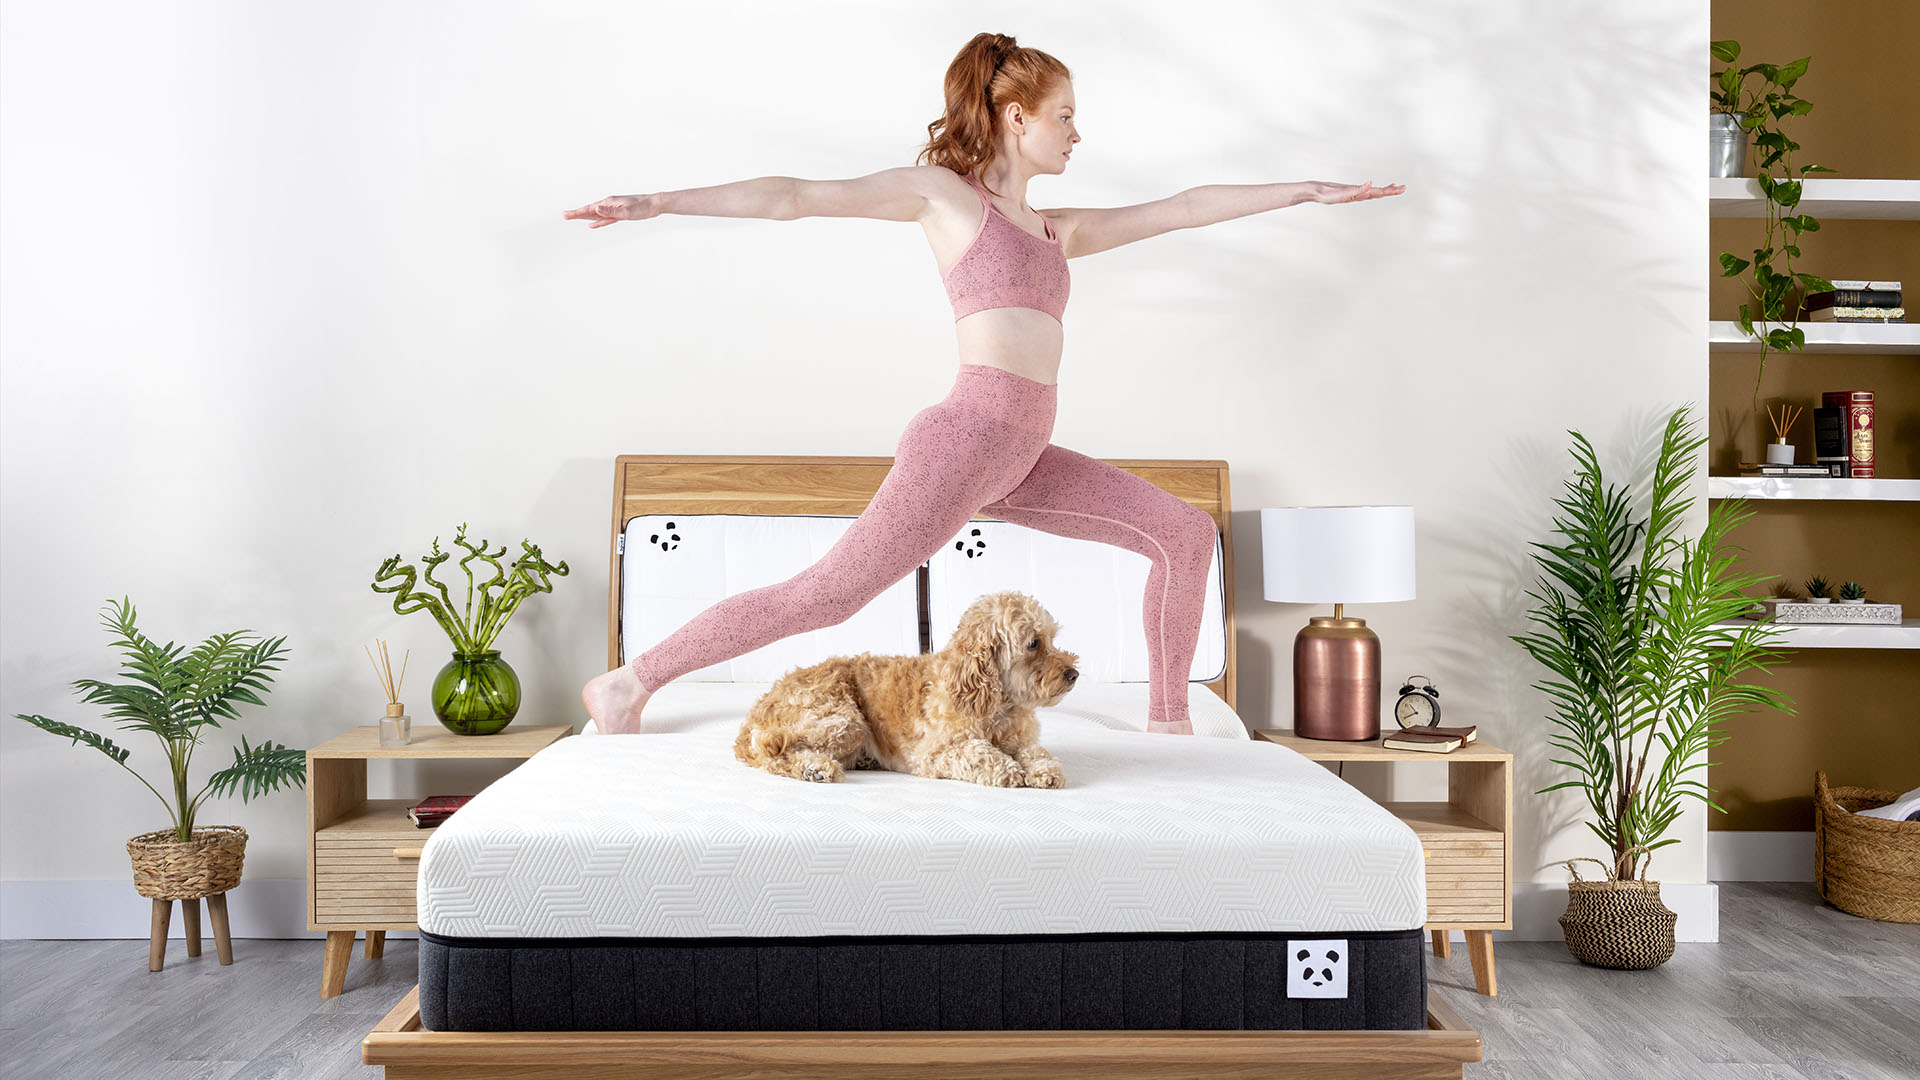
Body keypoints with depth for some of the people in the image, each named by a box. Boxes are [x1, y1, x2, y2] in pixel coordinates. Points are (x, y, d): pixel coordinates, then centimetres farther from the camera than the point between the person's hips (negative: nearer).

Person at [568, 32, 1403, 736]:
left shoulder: (1056, 231, 24)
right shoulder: (941, 191, 4)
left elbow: (1184, 209, 26)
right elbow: (798, 197, -1)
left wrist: (1309, 191, 29)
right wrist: (660, 202, -7)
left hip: (1025, 458, 8)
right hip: (966, 435, -8)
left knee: (1185, 532, 5)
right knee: (827, 594, -11)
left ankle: (1168, 724, 12)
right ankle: (631, 682, 0)